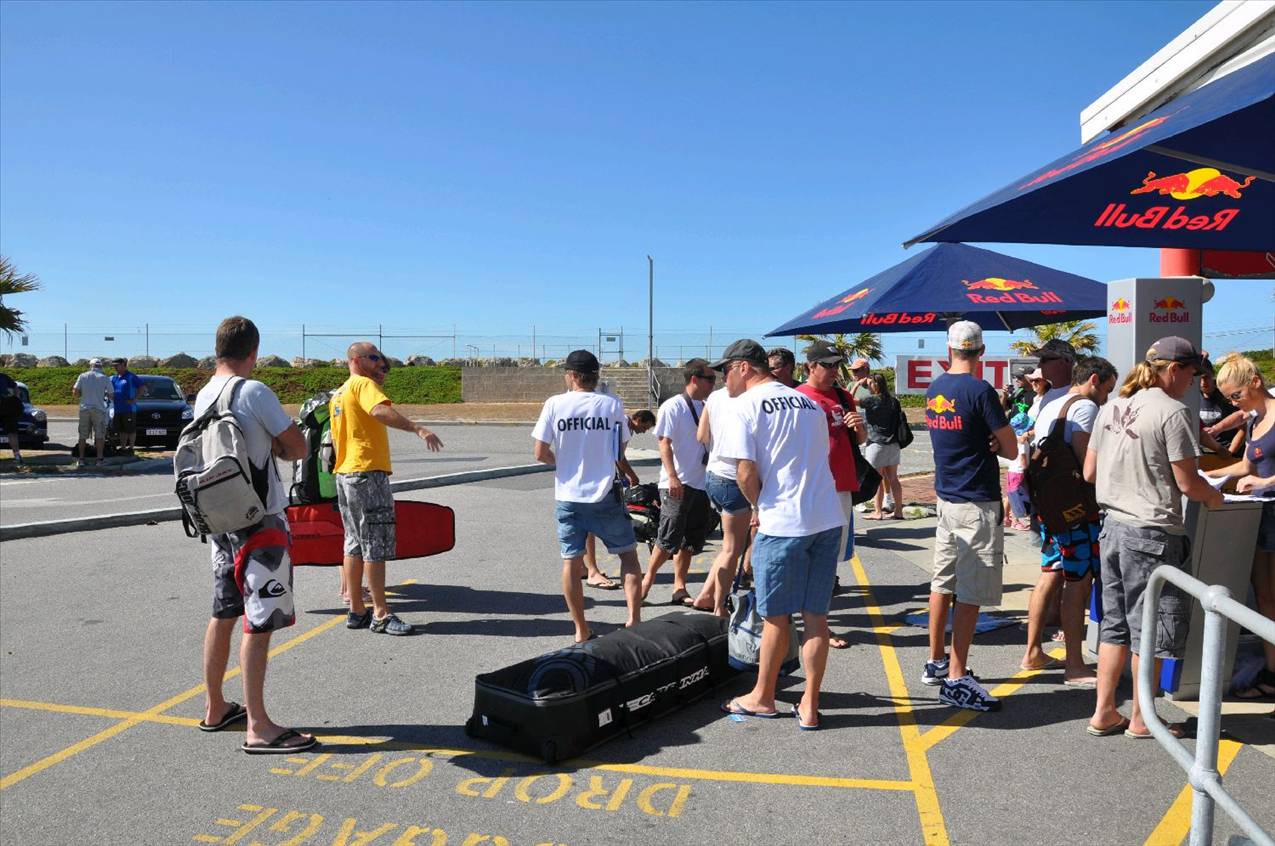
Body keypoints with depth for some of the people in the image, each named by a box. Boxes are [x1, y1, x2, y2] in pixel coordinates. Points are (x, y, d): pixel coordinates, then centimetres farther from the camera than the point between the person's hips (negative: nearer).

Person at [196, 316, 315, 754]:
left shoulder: (203, 396, 9)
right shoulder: (254, 392, -15)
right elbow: (297, 447, -10)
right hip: (260, 520, -8)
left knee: (223, 614, 17)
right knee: (260, 622, -4)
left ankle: (215, 708, 29)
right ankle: (259, 727, 0)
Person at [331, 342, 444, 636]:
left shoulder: (337, 395, 20)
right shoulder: (364, 384, -8)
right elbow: (380, 411, -30)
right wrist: (418, 429, -40)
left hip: (344, 475, 10)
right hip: (368, 472, -10)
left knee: (355, 545, 13)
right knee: (376, 545, -6)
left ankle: (356, 611, 18)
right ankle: (381, 614, -2)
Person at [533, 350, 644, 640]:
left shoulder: (554, 404, -6)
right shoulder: (612, 405, -5)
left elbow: (540, 453, -5)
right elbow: (621, 450, 5)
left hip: (568, 497, 1)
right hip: (604, 495, -1)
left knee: (572, 562, 10)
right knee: (628, 554, 12)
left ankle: (581, 630, 17)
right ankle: (634, 619, 3)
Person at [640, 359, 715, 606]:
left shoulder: (706, 409, 13)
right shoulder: (673, 407, -9)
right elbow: (664, 444, -14)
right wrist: (673, 477, -22)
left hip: (700, 484, 7)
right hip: (677, 485, -7)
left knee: (690, 541, 10)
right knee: (669, 540, -4)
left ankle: (679, 589, 19)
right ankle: (648, 579, 14)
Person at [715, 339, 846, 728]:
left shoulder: (745, 406, -5)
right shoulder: (810, 404, 16)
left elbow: (746, 473, -12)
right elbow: (818, 460, 16)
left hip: (783, 523, -6)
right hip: (829, 518, 6)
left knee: (776, 616, 8)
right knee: (816, 615, 10)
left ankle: (763, 697, 25)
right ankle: (809, 706, 17)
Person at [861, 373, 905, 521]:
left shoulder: (872, 400, -12)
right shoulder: (894, 401, 5)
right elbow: (901, 422, 9)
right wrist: (899, 443, 17)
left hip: (876, 444, -6)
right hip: (893, 445, 6)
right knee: (893, 478, 11)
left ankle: (878, 512, 4)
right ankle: (898, 511, 13)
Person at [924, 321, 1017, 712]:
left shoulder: (934, 390, 7)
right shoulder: (980, 391, -15)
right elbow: (1010, 449, -10)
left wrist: (984, 443, 3)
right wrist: (992, 443, 9)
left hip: (946, 497, 8)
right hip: (977, 503, -8)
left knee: (943, 582, 15)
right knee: (971, 592, -4)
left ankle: (936, 662, 26)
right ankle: (956, 679, 0)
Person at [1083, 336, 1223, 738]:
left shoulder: (1111, 408, 8)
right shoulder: (1172, 411, -14)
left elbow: (1089, 473, 12)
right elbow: (1187, 482, -13)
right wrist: (1212, 496, 7)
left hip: (1113, 527, 7)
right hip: (1153, 534, -7)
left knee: (1115, 624, 15)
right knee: (1152, 629, 6)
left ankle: (1103, 713, 21)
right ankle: (1141, 718, 18)